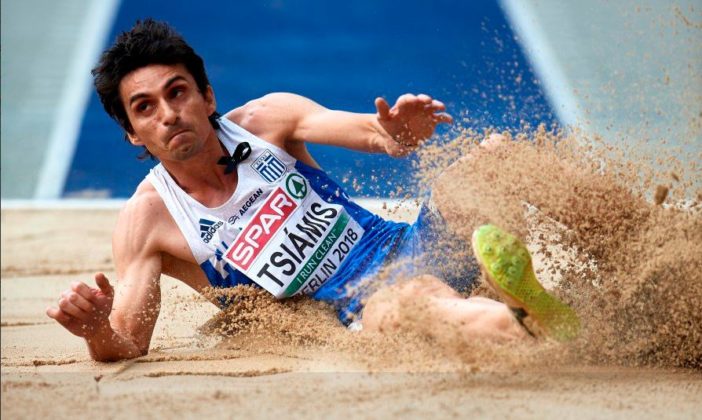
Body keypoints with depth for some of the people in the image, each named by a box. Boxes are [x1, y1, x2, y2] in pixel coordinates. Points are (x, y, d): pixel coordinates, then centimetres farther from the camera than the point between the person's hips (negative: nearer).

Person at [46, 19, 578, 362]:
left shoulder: (266, 120, 4)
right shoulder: (146, 221, -3)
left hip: (410, 246, 4)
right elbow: (127, 346, -8)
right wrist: (96, 329, -34)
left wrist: (401, 132, -32)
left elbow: (374, 131, -5)